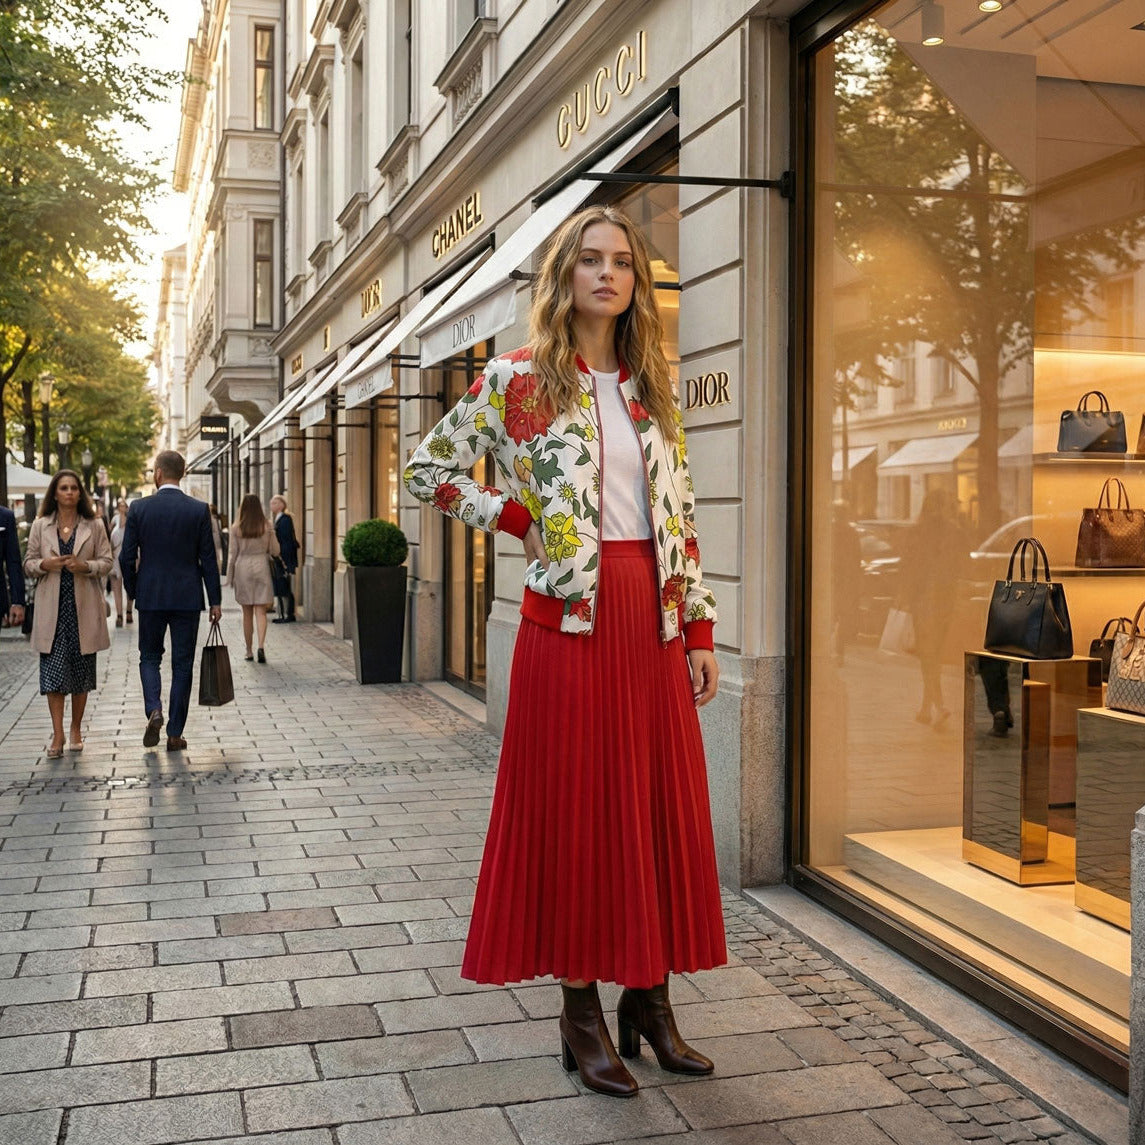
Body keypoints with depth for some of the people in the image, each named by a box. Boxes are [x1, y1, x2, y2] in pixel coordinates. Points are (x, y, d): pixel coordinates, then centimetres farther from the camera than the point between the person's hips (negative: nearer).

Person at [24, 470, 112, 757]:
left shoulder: (93, 526, 5)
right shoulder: (40, 526, 7)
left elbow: (107, 561, 4)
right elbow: (29, 563, 10)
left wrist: (86, 566, -15)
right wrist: (45, 564, -12)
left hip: (83, 607, 0)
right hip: (52, 607, 0)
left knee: (81, 669, 7)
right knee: (53, 671, -6)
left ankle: (76, 730, 22)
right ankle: (58, 735, -3)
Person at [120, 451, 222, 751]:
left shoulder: (139, 508, -4)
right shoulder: (199, 510, -4)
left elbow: (127, 556, -2)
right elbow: (208, 559, -3)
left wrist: (132, 591, 13)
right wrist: (215, 600, 4)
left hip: (150, 597, 0)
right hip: (187, 599, 0)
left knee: (149, 657, 16)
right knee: (182, 664, 6)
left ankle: (154, 709, -8)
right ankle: (175, 734, 8)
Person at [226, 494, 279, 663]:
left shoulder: (237, 528, -3)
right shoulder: (266, 526, -3)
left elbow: (233, 554, 0)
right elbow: (275, 551, 1)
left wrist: (230, 577, 8)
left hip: (242, 568, 0)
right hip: (261, 567, 0)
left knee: (247, 613, 10)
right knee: (260, 611, -1)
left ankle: (249, 651, 15)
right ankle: (261, 646, -20)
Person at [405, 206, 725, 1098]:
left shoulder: (653, 389, 12)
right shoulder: (518, 379, -1)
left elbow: (680, 519, 11)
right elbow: (430, 469, 4)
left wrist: (699, 630, 6)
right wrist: (518, 521, -4)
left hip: (655, 621, 5)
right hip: (570, 619, -4)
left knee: (660, 806, 8)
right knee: (575, 806, 2)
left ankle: (650, 996, 22)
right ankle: (582, 1010, 14)